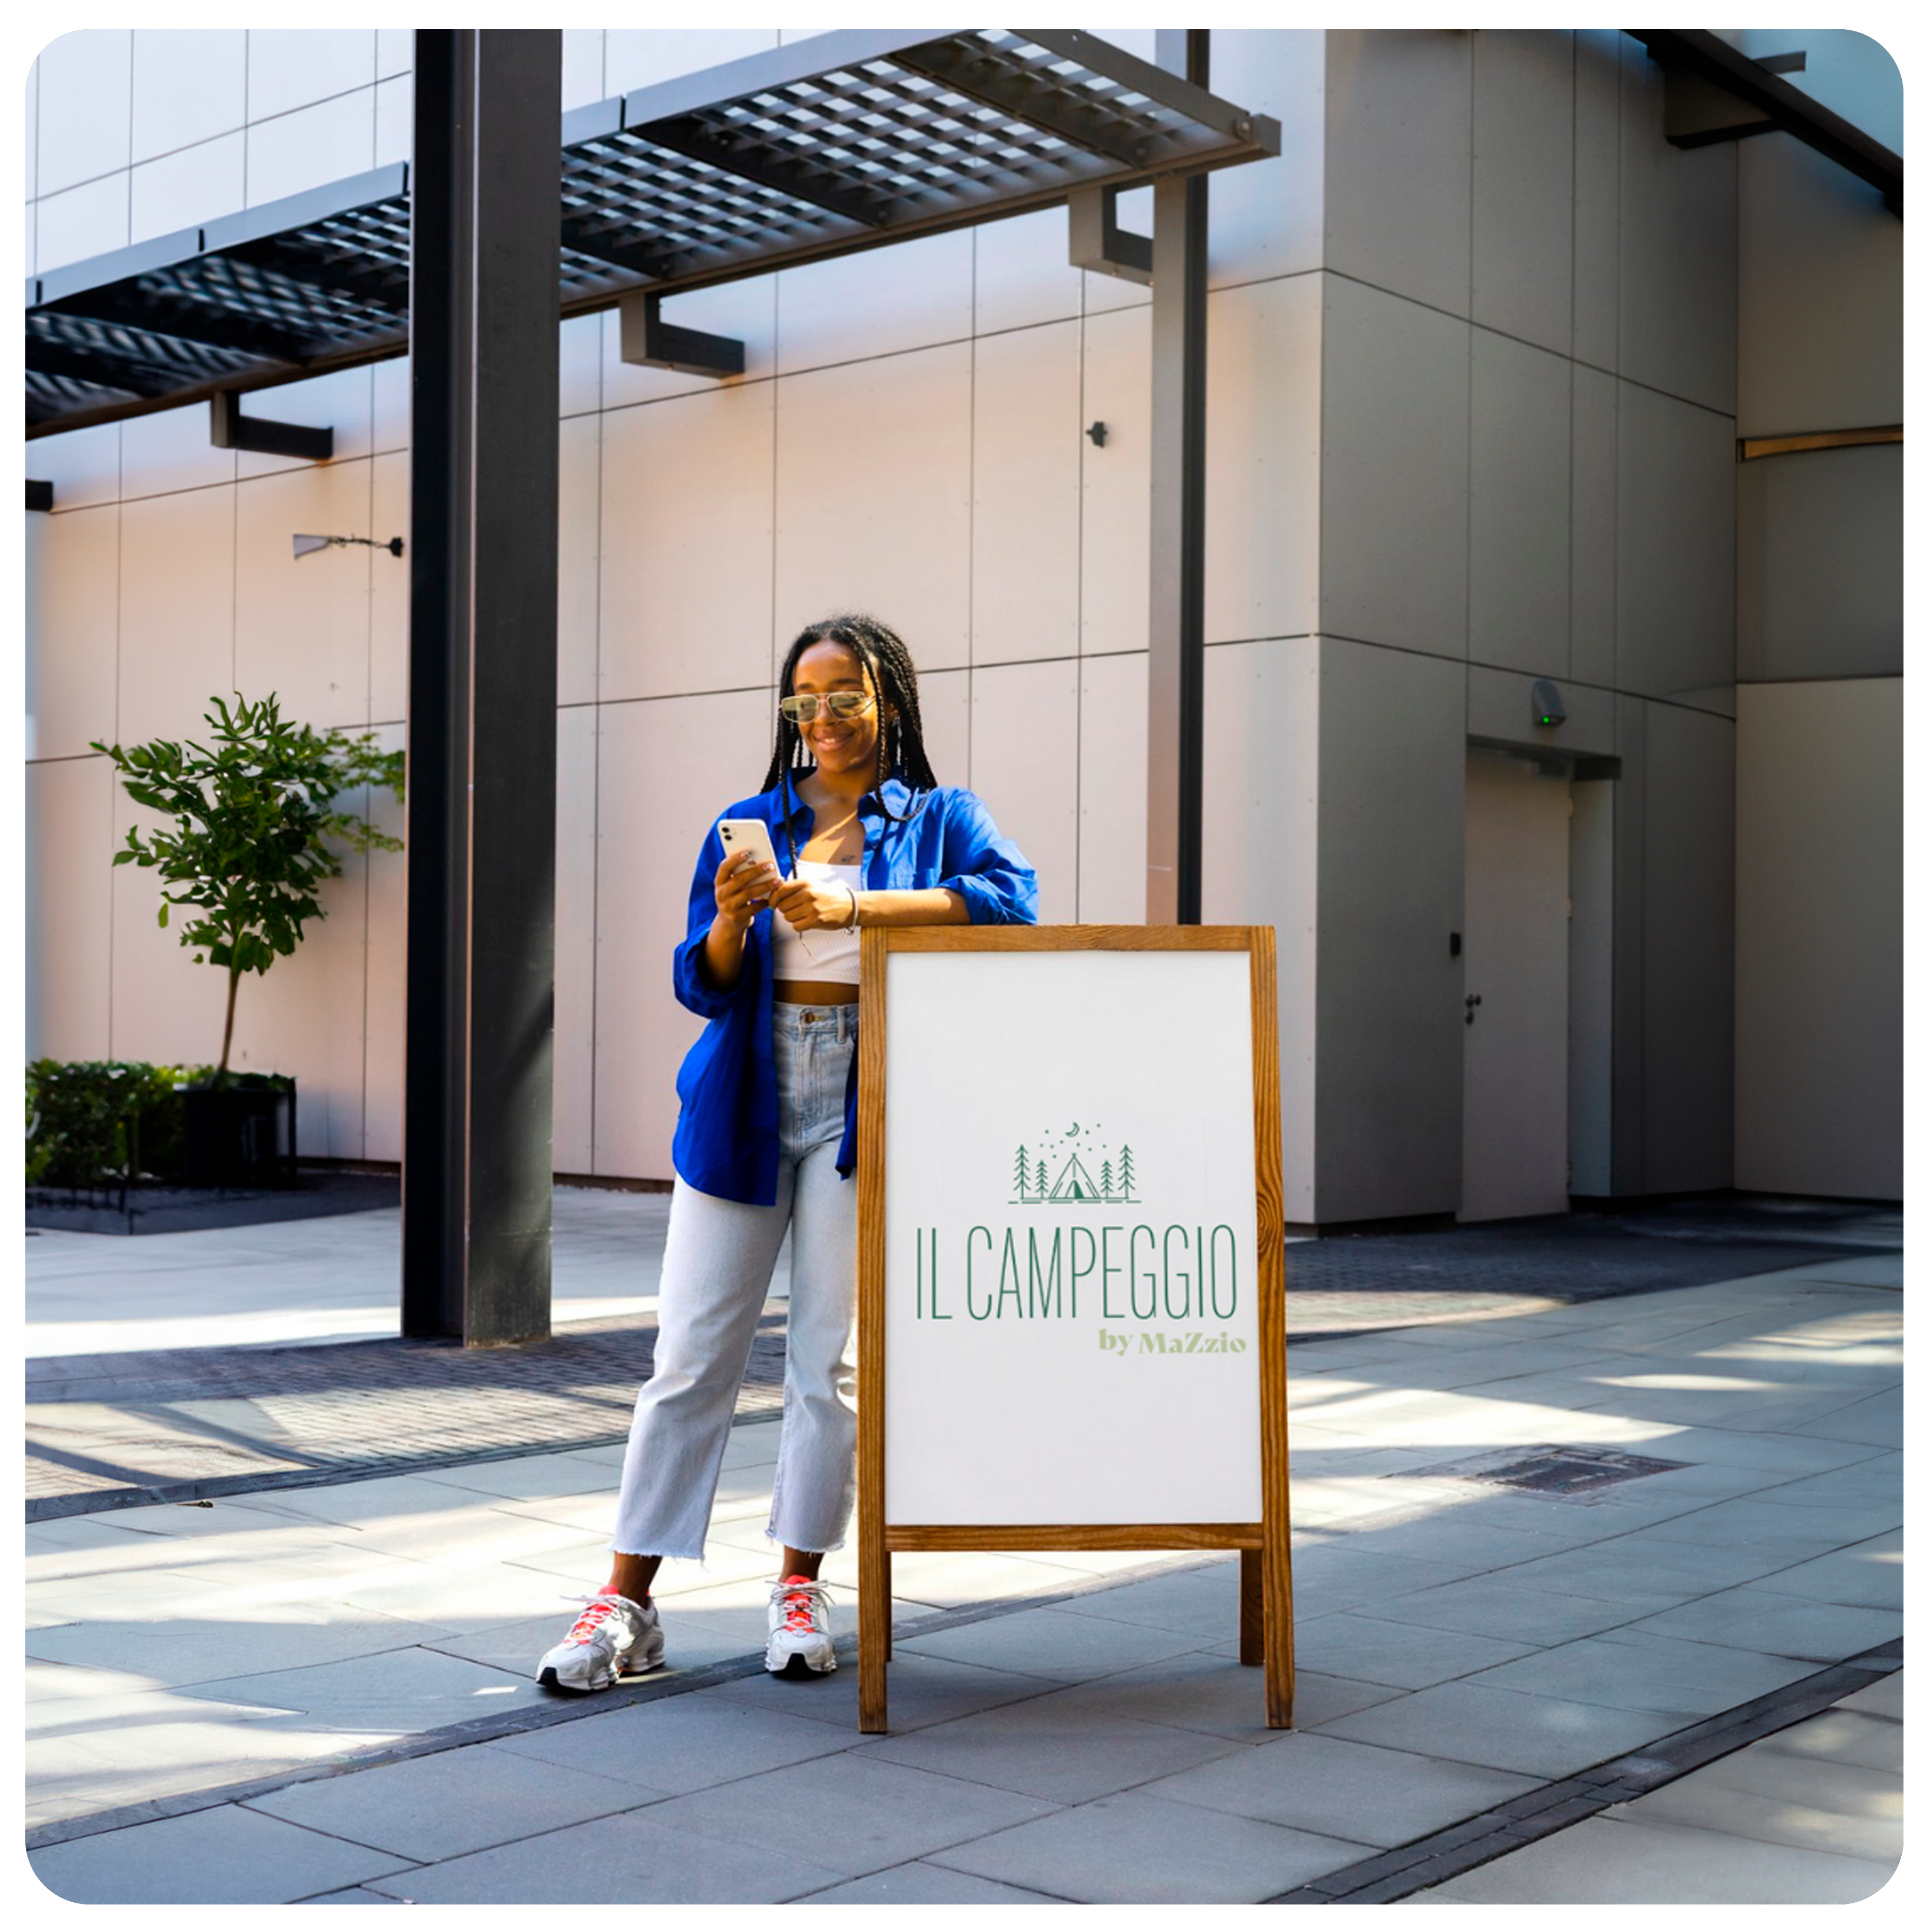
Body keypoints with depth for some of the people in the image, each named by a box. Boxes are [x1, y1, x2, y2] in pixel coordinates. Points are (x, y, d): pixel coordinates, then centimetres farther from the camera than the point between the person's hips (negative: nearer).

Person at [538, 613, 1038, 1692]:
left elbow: (1013, 899, -15)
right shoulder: (749, 825, 13)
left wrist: (855, 905, -19)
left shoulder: (938, 818, 6)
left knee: (833, 1358, 2)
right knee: (693, 1355, 1)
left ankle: (801, 1586, 15)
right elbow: (703, 986, 8)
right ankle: (627, 1604, 5)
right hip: (743, 1106, 2)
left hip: (860, 1108, -2)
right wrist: (731, 917, -14)